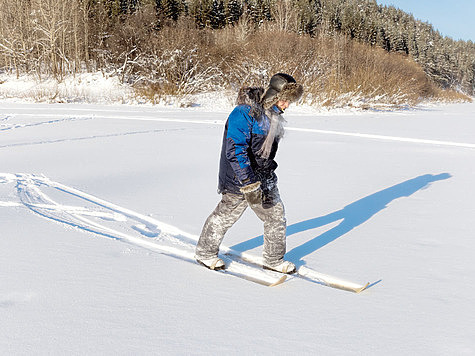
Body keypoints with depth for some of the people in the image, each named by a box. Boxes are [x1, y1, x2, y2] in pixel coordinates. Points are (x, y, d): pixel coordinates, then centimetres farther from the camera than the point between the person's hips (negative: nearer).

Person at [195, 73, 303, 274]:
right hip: (239, 177, -8)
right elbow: (235, 151, -27)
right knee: (225, 216, 8)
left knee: (276, 216, 9)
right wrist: (249, 185, -29)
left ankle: (273, 260, 26)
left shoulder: (272, 114, 6)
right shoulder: (244, 113, -23)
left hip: (263, 177, 8)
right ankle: (205, 253, 30)